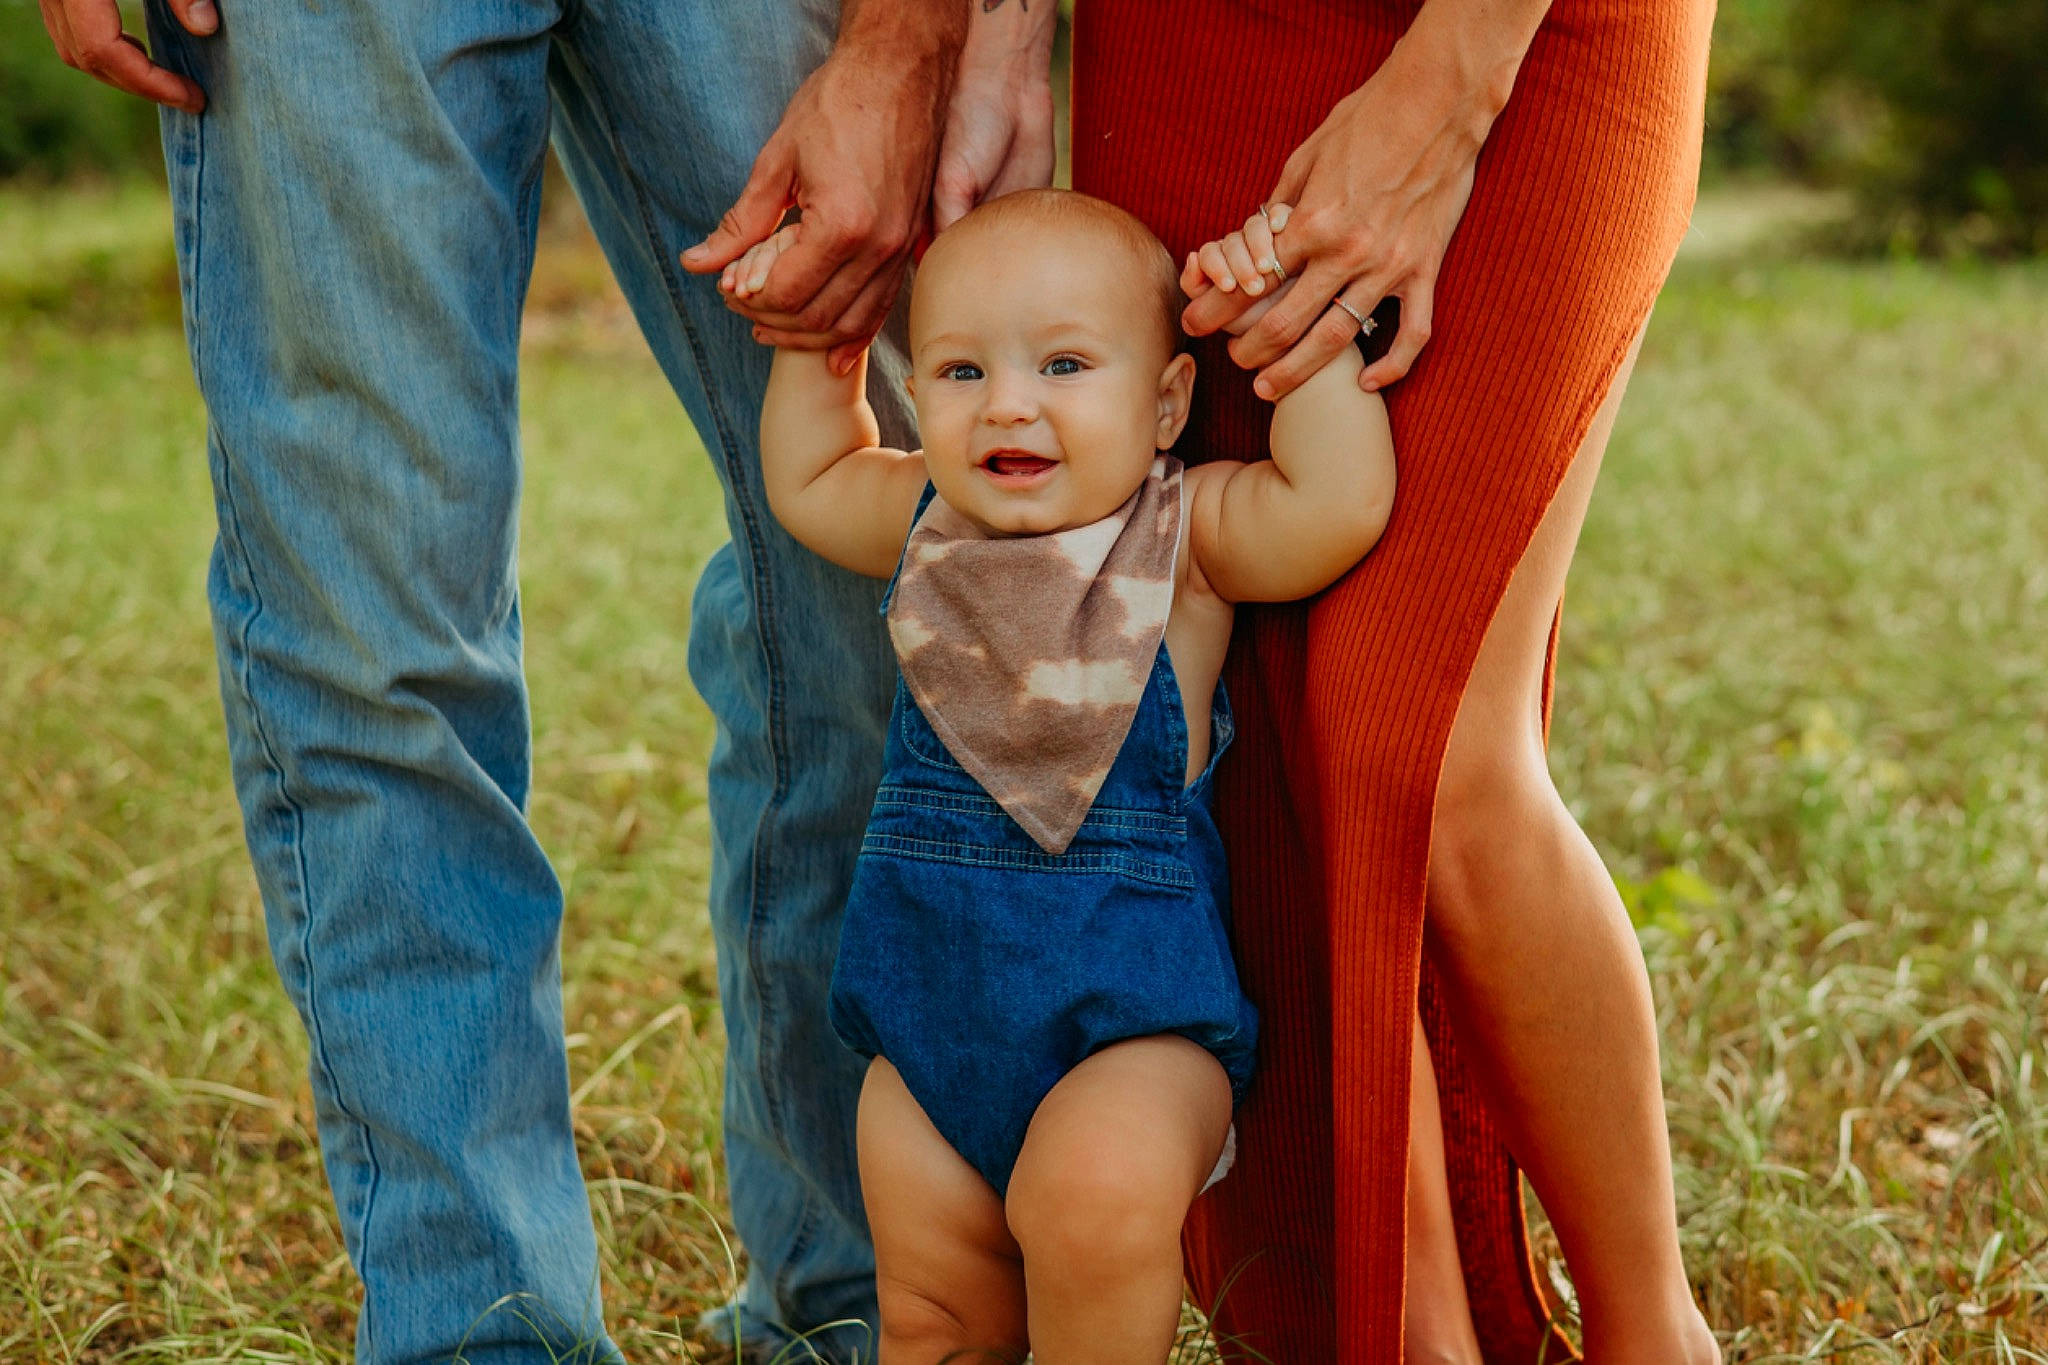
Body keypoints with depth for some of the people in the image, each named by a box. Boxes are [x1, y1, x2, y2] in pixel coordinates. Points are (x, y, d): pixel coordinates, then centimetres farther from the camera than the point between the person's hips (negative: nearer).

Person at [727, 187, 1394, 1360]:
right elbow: (808, 480, 27)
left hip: (1133, 1010, -5)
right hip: (934, 1013, 5)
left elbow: (1342, 500, -27)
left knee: (1094, 1197, -31)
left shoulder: (1185, 536, -9)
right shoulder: (928, 524, 7)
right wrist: (816, 338, 18)